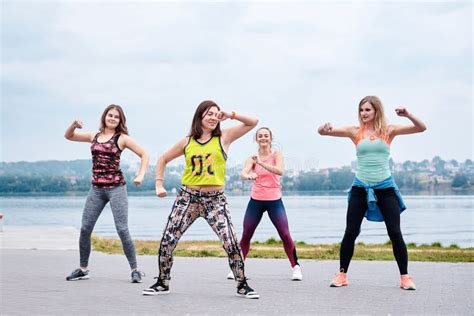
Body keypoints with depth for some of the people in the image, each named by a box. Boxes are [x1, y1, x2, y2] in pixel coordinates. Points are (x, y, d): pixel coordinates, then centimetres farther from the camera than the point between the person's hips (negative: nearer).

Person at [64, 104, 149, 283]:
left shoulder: (122, 138, 1)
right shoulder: (94, 136, 12)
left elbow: (144, 154, 2)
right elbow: (68, 136, 22)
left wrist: (140, 176, -9)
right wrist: (74, 125, 1)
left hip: (116, 188, -4)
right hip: (96, 188, 4)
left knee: (122, 229, -8)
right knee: (85, 229, 2)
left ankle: (135, 270, 0)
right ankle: (82, 270, 14)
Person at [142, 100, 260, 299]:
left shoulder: (223, 137, 3)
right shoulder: (187, 142, 7)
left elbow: (253, 122, -1)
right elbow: (163, 159, 19)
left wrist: (230, 115, -8)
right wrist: (159, 184, 9)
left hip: (215, 200, -2)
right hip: (188, 197, 2)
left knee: (231, 243, -13)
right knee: (167, 241, -1)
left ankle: (242, 286, 3)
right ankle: (162, 283, 18)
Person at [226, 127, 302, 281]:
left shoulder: (276, 154, -2)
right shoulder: (252, 158, 2)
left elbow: (280, 171, -21)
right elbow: (243, 173, -16)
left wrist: (261, 163, -31)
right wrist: (249, 175, -40)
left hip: (274, 200, -1)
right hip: (256, 200, 2)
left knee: (285, 235, -7)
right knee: (246, 235, 1)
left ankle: (295, 267, 6)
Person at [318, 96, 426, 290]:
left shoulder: (388, 131, 0)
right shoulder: (355, 132, 1)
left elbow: (421, 128, -5)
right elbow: (322, 131, -4)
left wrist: (407, 115, -22)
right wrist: (324, 128, -27)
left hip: (385, 188, -1)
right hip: (360, 188, 1)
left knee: (395, 233, 0)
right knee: (350, 232, 1)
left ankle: (405, 276, 10)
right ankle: (342, 274, 14)